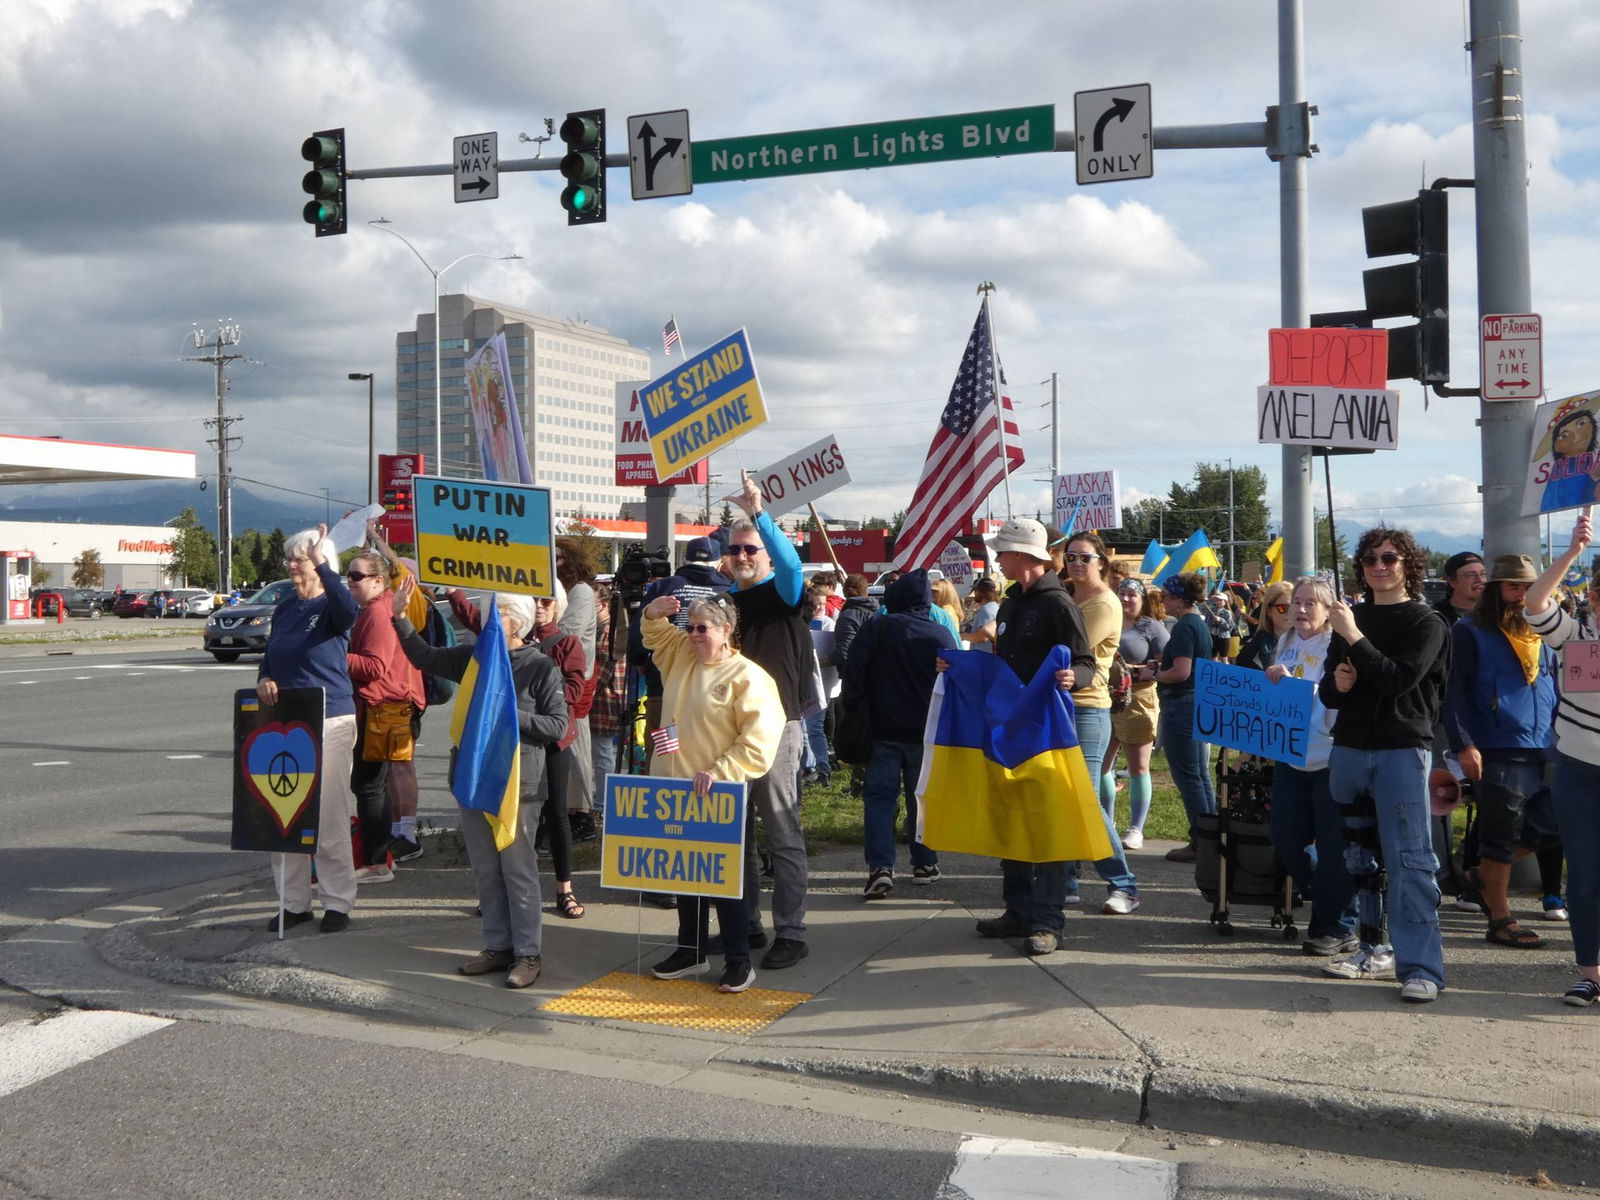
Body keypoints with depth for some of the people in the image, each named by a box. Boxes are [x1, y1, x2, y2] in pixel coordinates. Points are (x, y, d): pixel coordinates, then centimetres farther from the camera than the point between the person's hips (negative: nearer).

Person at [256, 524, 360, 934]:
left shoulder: (330, 606, -6)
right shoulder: (284, 611, 14)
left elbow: (348, 612, -31)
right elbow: (269, 658, 19)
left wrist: (322, 563, -33)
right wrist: (264, 679, -3)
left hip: (330, 720, -7)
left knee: (329, 815, -3)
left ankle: (337, 901, 7)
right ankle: (293, 901, 17)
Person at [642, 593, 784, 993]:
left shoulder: (746, 676, -13)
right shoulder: (680, 655, 8)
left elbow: (760, 739, -18)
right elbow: (655, 632, 26)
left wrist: (720, 772, -24)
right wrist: (655, 612, 3)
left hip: (717, 794, -7)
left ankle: (738, 960, 11)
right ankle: (691, 951, 28)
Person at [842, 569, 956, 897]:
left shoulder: (875, 628, -6)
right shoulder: (941, 635, -3)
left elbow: (853, 673, -11)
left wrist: (860, 710, 2)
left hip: (883, 729, -1)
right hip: (926, 731, 1)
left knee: (879, 796, -1)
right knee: (921, 796, 13)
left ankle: (879, 867, -13)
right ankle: (924, 863, 20)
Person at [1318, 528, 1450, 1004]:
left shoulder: (1426, 623, -1)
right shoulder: (1351, 618, 14)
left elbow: (1399, 679, -16)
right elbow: (1328, 692, 16)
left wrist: (1354, 637, -18)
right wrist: (1337, 683, -7)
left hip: (1402, 751, -6)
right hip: (1349, 749, 6)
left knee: (1409, 858, -10)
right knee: (1361, 855, 12)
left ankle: (1421, 967, -10)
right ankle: (1375, 950, 23)